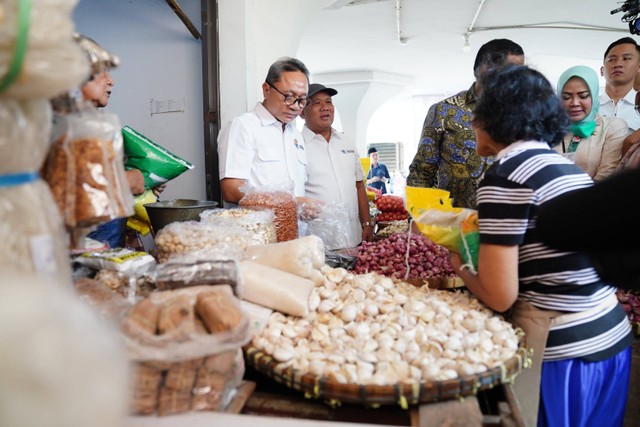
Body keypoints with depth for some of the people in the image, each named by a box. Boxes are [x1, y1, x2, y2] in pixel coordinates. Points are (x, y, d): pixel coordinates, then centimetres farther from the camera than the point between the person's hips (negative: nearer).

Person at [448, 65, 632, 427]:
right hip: (613, 338, 8)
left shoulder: (505, 175, -17)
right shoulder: (571, 168, 8)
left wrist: (461, 267, 0)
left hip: (562, 355, -8)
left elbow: (499, 296, -19)